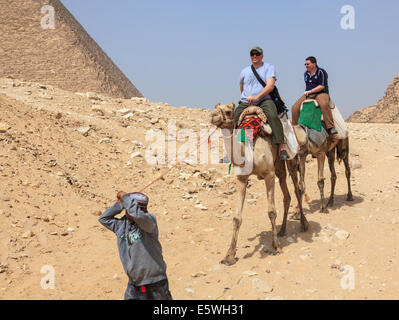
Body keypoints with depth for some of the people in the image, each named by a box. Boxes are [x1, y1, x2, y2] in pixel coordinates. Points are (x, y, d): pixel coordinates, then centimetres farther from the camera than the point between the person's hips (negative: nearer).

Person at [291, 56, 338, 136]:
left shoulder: (321, 72, -5)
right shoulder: (306, 73, 17)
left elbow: (322, 86, -12)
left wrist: (310, 91, -14)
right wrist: (306, 93, 13)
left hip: (321, 93, -6)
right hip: (308, 95, 6)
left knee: (324, 104, -39)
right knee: (295, 108, -14)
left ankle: (330, 128, -40)